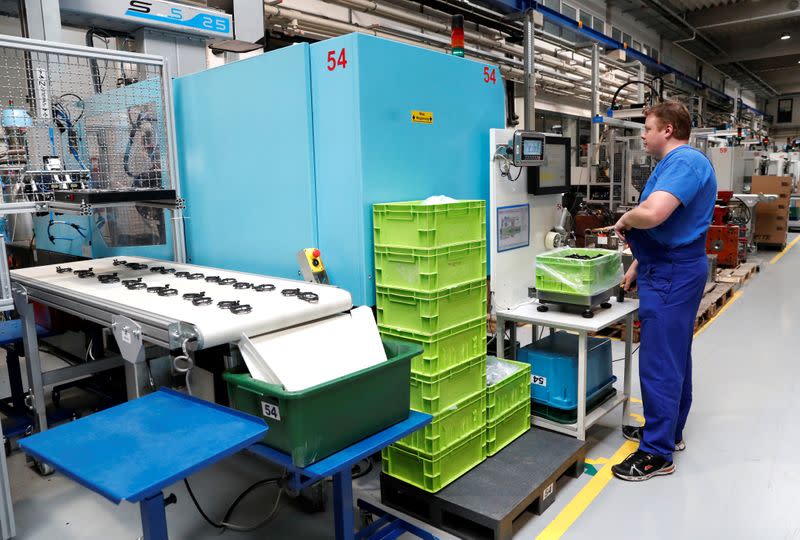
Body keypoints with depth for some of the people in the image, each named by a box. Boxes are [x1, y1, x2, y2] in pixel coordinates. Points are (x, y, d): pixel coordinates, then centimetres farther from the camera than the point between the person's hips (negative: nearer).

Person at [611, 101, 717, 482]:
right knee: (675, 357, 18)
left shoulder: (684, 162, -18)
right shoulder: (675, 163, 16)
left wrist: (626, 219, -14)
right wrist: (637, 265, 20)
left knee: (659, 363, -5)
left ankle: (657, 452, 5)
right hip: (669, 270, 11)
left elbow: (652, 214, -36)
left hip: (671, 275, -11)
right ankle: (669, 430, 31)